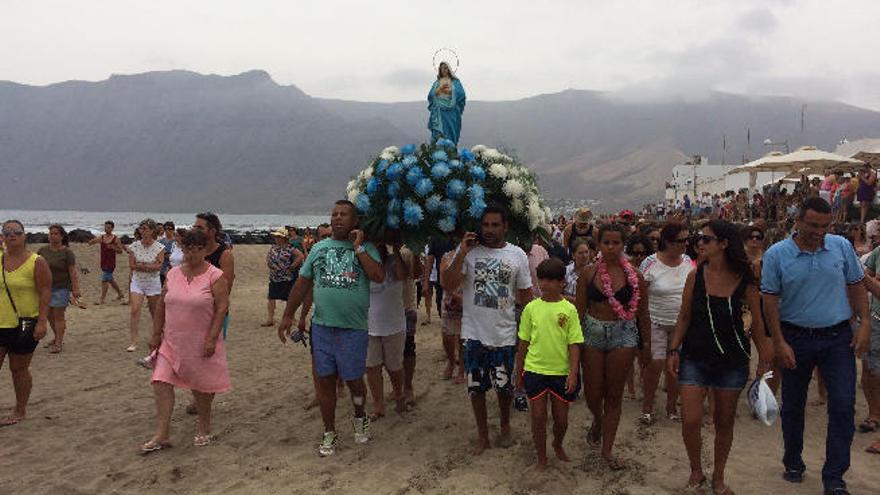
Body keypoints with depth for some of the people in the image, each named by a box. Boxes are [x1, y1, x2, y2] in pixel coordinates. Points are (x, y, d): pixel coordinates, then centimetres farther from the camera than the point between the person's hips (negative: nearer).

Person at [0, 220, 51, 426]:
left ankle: (20, 411, 21)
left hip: (25, 324, -4)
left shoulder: (37, 262, -8)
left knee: (19, 369, 5)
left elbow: (45, 293, -11)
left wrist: (42, 321, -18)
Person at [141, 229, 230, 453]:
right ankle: (162, 435, 4)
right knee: (161, 382, -4)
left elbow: (222, 308, -13)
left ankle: (204, 428, 29)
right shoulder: (173, 274, 5)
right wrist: (156, 334, 9)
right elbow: (161, 306, 11)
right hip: (172, 341, 4)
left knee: (202, 386, 8)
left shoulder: (214, 276, -10)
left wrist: (212, 338, -18)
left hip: (201, 343, -4)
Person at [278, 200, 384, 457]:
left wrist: (358, 247, -13)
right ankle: (329, 432, 24)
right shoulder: (319, 248, 9)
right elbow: (302, 283, 12)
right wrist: (288, 316, 11)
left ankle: (360, 418, 36)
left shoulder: (365, 248, 1)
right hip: (322, 327, 3)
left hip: (354, 328, -3)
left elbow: (379, 276, -16)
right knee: (325, 380, 9)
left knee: (353, 380, 7)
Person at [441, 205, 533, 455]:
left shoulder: (518, 255, -1)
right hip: (474, 333, 0)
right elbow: (449, 284, -13)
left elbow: (525, 294, 5)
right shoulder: (468, 250, -5)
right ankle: (482, 435, 30)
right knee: (476, 387, 11)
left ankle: (505, 425, 41)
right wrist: (463, 253, -20)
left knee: (504, 387, 14)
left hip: (504, 334, 0)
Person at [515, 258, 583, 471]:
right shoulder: (531, 308, -2)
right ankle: (542, 459, 23)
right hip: (535, 370, 1)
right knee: (538, 417, 4)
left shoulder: (569, 309, -6)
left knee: (561, 418, 11)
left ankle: (558, 445, 42)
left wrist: (573, 373, -12)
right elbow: (523, 343, 5)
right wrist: (519, 373, 8)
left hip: (561, 371, 0)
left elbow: (574, 344, -5)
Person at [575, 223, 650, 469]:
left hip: (623, 335, 0)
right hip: (593, 333, 1)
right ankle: (598, 420, 42)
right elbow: (579, 310, 3)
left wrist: (646, 344, 4)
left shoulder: (633, 275, -3)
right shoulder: (588, 273, -1)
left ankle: (607, 449, 20)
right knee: (593, 393, 5)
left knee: (614, 395, 6)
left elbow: (642, 312, 3)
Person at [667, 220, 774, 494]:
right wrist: (674, 351, -1)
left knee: (724, 423, 12)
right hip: (695, 358, 0)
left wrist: (764, 360, -1)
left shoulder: (744, 280, -7)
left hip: (732, 361, 0)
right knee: (690, 421, -6)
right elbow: (684, 317, 3)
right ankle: (696, 472, 21)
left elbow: (757, 321, 0)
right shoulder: (695, 276, -5)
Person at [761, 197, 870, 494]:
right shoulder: (776, 255, -8)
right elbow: (770, 301, -7)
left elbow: (856, 286, 8)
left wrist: (865, 323, -1)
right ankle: (793, 463, 32)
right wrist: (779, 342, -10)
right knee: (792, 406, 12)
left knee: (843, 406, -4)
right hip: (795, 338, -1)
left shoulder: (841, 247, -1)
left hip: (838, 338, 1)